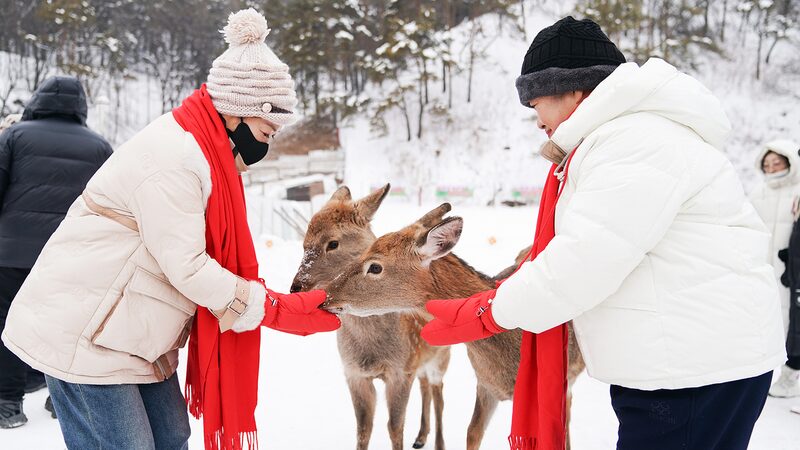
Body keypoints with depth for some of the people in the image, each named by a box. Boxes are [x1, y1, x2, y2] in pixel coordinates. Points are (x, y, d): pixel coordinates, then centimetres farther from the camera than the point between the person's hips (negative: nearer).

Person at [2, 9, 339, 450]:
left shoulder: (206, 152, 9)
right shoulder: (174, 157, -22)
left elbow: (198, 252, 11)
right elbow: (186, 267, -23)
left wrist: (279, 301, 3)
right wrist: (278, 309, -17)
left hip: (131, 332, 10)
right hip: (81, 336, -10)